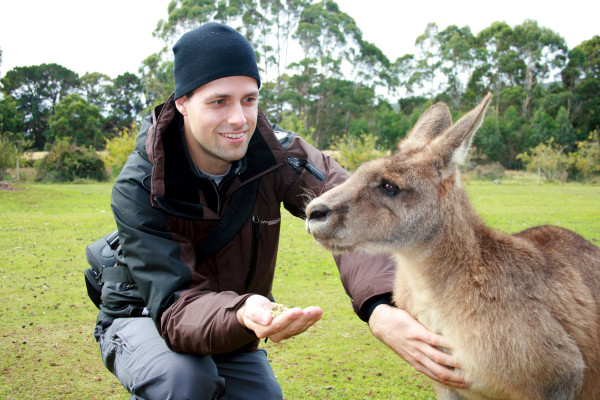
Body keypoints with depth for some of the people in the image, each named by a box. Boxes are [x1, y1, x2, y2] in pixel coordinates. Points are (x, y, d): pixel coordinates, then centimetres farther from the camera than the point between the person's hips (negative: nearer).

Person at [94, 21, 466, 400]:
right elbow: (176, 305, -35)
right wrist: (242, 315, -58)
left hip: (230, 331, 4)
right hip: (143, 317, -3)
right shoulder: (137, 189, -27)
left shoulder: (274, 152, -21)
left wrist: (381, 310, -57)